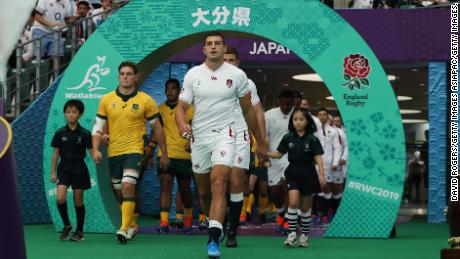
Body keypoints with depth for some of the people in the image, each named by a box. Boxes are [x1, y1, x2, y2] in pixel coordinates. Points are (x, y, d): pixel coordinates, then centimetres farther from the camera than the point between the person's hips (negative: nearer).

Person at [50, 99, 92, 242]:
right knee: (60, 198, -15)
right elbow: (56, 153, 6)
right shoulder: (60, 133, 2)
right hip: (64, 168, 1)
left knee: (78, 201, 4)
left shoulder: (85, 134, -3)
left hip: (79, 169, -1)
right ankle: (67, 225, 7)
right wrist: (53, 172, 5)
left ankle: (79, 231, 18)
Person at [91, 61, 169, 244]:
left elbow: (157, 128, 6)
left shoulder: (145, 101, -2)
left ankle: (124, 229, -23)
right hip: (113, 152, 4)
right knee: (120, 193, 11)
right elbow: (98, 126, 6)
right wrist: (95, 149, -7)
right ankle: (132, 223, 31)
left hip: (134, 150, -4)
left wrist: (164, 153, 8)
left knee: (128, 187, -22)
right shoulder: (106, 100, 3)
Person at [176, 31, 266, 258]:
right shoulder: (192, 75, 4)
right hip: (198, 137, 3)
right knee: (203, 190, 11)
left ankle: (214, 239, -28)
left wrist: (260, 142, 16)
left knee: (219, 183, -21)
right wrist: (182, 124, -20)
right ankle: (215, 226, 36)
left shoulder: (237, 75, 1)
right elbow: (181, 106, 4)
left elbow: (248, 110, 10)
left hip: (224, 136, -3)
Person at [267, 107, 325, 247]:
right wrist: (265, 153, -9)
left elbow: (318, 158, -9)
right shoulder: (288, 138, 1)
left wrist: (321, 175, -20)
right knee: (293, 202, -18)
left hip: (308, 175, -1)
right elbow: (279, 154, 7)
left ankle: (304, 236, 21)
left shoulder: (312, 139, -6)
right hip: (293, 174, 1)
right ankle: (292, 233, -11)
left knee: (305, 207, 8)